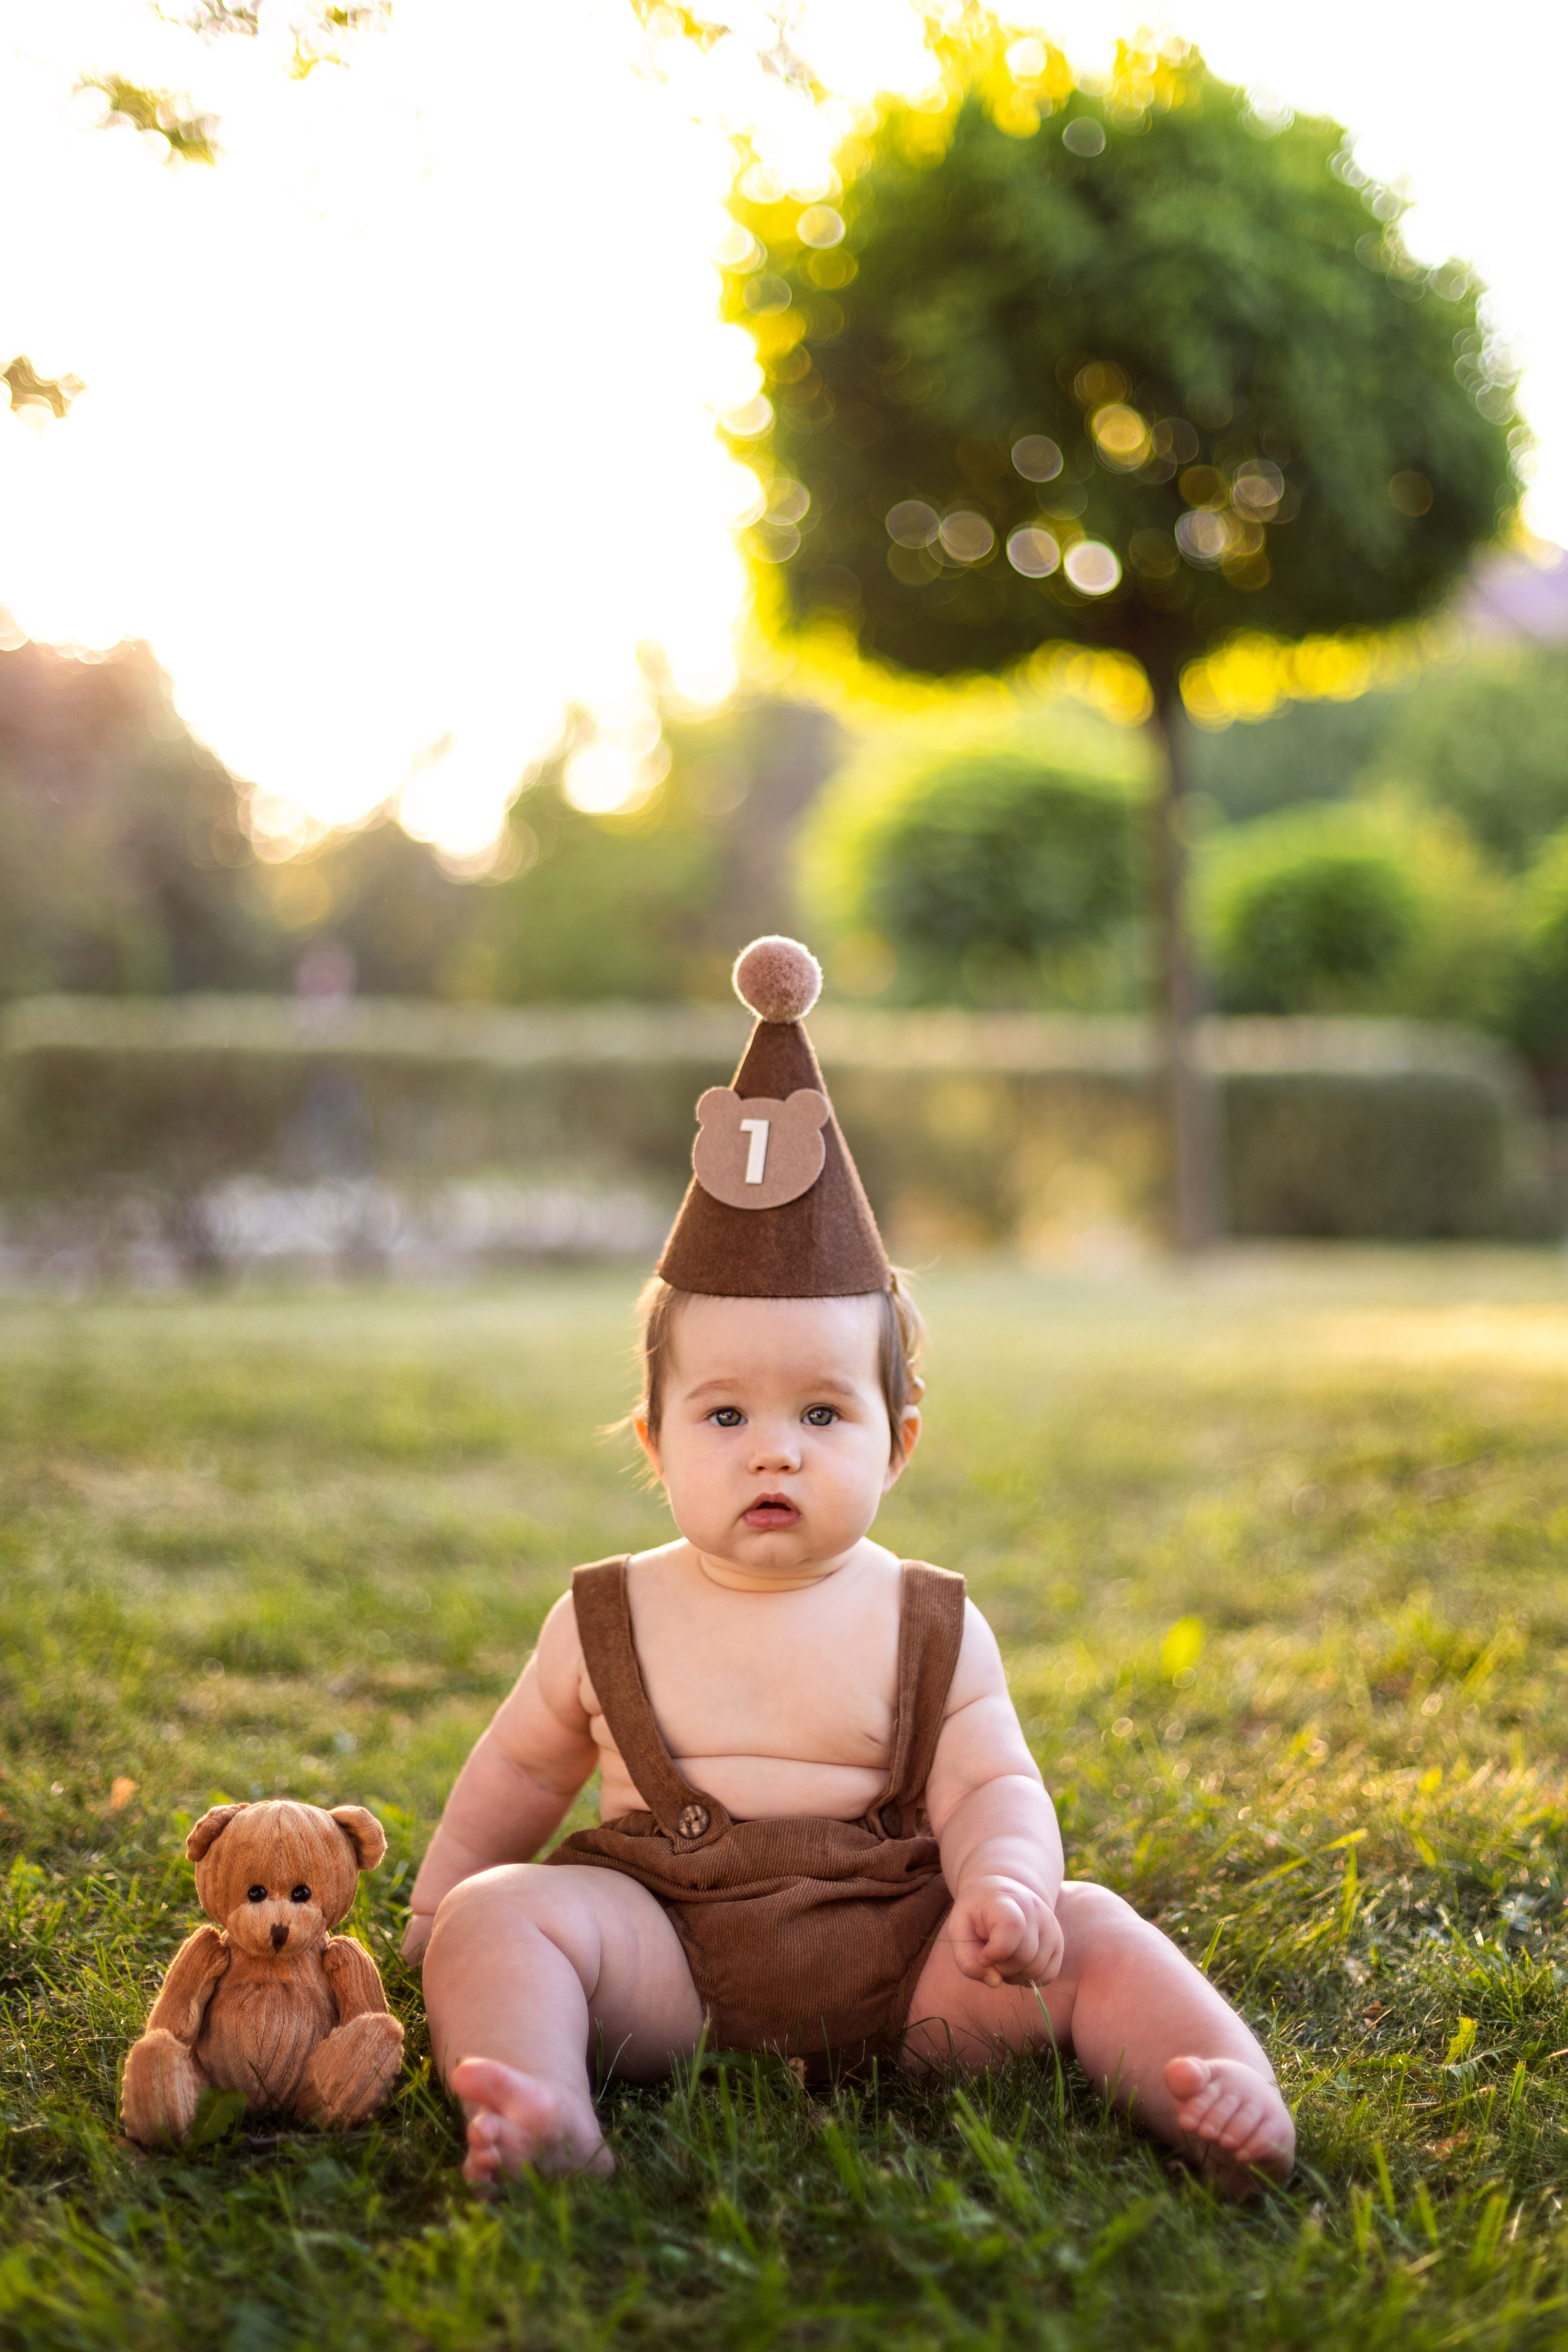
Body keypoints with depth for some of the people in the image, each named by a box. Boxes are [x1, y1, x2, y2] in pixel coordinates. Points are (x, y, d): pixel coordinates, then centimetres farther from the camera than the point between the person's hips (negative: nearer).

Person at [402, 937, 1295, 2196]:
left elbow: (990, 1786, 0)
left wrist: (1006, 1881, -21)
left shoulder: (930, 1625, 4)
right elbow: (523, 1768, 21)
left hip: (895, 1965, 1)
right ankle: (544, 2116, -47)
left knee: (1085, 1931, -19)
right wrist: (438, 1904, 22)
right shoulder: (608, 1619, 6)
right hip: (665, 1963, 0)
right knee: (498, 1916, -25)